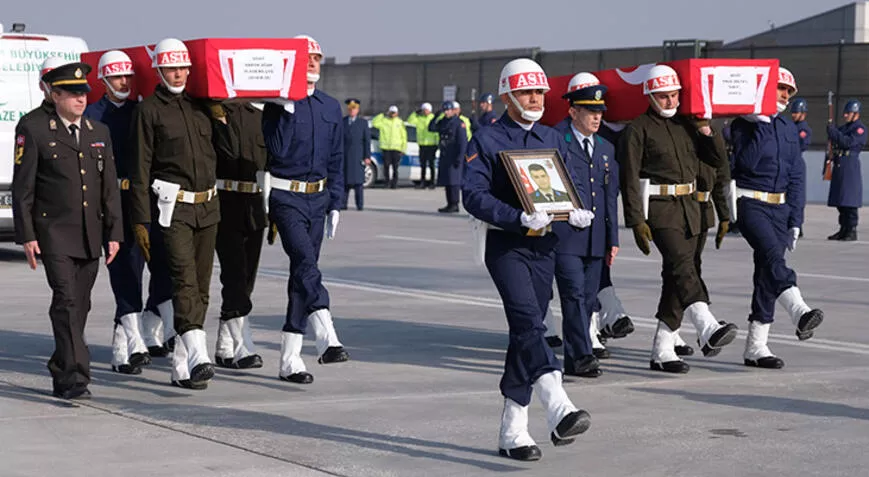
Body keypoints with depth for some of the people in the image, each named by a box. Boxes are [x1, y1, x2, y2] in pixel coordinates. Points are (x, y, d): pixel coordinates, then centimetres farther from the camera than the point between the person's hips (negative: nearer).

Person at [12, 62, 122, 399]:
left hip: (90, 236, 5)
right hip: (54, 233, -5)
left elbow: (110, 188, 14)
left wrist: (114, 233, 7)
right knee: (67, 301, -15)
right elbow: (22, 188, -4)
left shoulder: (99, 132, 13)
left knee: (80, 306, 9)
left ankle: (61, 374, 23)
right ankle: (74, 378, -18)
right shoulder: (33, 130, -3)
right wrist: (26, 235, -10)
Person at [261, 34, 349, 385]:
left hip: (318, 198, 5)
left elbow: (336, 159, 14)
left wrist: (335, 204, 10)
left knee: (303, 273, 7)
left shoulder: (330, 107, 12)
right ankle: (326, 338, -30)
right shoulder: (277, 105, -4)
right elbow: (278, 150, -16)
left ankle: (290, 358, 11)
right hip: (286, 197, -5)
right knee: (306, 266, -20)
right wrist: (288, 109, -18)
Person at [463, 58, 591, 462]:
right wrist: (520, 218, -25)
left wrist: (577, 212, -7)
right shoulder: (487, 140, -2)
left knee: (526, 334, 7)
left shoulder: (552, 139, 15)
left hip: (544, 247, 6)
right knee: (527, 323, -23)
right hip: (506, 246, -5)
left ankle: (512, 431, 12)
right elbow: (473, 194, -13)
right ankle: (559, 410, -38)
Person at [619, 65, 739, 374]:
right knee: (682, 267, -23)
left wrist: (706, 131, 2)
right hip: (659, 210, -7)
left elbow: (718, 161, 16)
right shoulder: (637, 130, -3)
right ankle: (707, 330, -41)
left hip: (689, 209, 7)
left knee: (677, 278, 6)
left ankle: (662, 351, 11)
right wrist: (636, 221, -16)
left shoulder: (686, 126, 15)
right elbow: (629, 178, -9)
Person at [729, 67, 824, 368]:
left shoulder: (789, 128, 15)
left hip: (780, 208, 6)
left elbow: (796, 176, 15)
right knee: (773, 257, -28)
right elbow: (747, 162, -16)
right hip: (750, 204, -6)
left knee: (767, 273, 3)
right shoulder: (743, 125, -3)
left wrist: (795, 219, 10)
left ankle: (755, 347, 6)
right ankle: (800, 312, -48)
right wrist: (762, 125, -16)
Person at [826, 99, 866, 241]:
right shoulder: (843, 128, 19)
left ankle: (852, 231, -7)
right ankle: (843, 229, 14)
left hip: (850, 167, -8)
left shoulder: (860, 129, -6)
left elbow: (849, 142, -19)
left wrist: (834, 131, -15)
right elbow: (835, 143, 22)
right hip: (838, 166, 8)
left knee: (850, 201, -9)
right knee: (839, 202, 8)